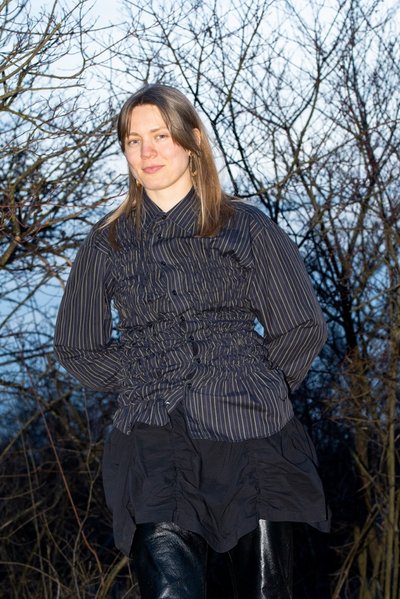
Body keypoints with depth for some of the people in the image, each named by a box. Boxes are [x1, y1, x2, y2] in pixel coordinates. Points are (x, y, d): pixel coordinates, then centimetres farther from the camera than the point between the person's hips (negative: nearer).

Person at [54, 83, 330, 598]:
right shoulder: (107, 243, 11)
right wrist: (145, 382, 11)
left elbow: (303, 329, 9)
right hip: (154, 447, 0)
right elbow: (77, 347, 19)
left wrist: (254, 390, 9)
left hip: (252, 442, 0)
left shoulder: (246, 227, 7)